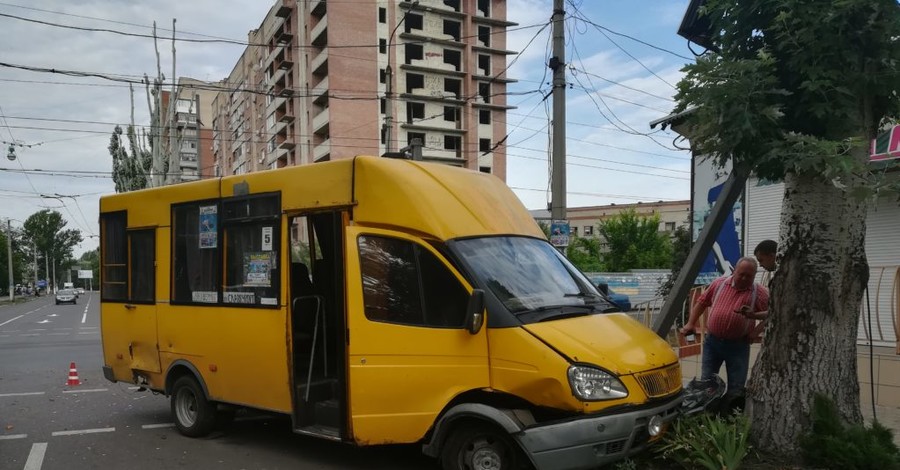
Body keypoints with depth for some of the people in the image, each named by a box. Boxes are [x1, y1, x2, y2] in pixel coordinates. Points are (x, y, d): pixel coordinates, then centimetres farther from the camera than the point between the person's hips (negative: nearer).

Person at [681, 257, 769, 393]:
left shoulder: (759, 293, -5)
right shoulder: (719, 283, 2)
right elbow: (702, 302, 11)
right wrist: (691, 323, 4)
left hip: (738, 345, -1)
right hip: (712, 341, 2)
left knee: (736, 387, 7)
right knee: (706, 382, 9)